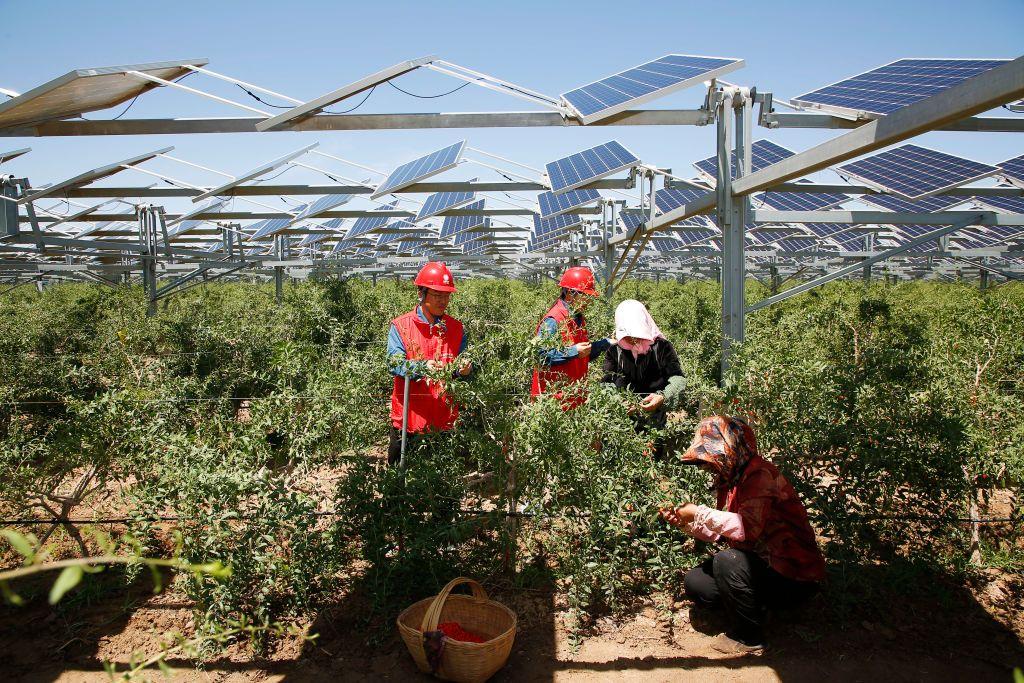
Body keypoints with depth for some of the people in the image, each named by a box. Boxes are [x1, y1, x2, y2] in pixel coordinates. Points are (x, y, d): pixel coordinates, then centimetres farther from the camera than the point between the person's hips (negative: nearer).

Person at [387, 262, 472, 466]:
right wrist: (423, 367, -31)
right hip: (408, 418, -3)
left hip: (446, 420, 3)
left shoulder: (456, 328, 9)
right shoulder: (401, 326, -1)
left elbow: (462, 368, 8)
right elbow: (395, 363, -13)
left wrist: (464, 369, -16)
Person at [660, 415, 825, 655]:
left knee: (727, 560, -31)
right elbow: (720, 532, 11)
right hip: (763, 564, 9)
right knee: (694, 581, -3)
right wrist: (685, 523, -3)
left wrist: (699, 513, -25)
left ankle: (748, 638, -10)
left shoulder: (759, 473, -22)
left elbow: (748, 528, -35)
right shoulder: (730, 478, 6)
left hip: (796, 574, -9)